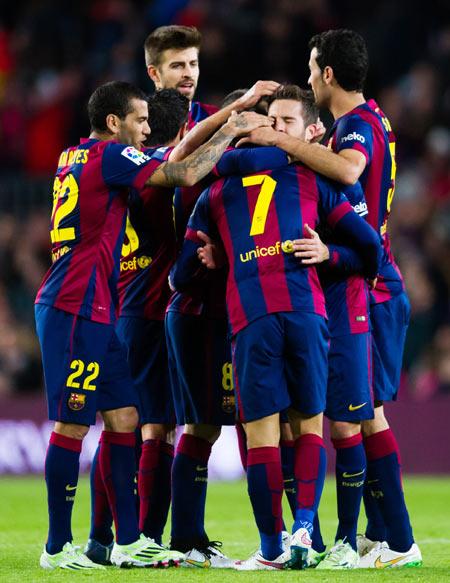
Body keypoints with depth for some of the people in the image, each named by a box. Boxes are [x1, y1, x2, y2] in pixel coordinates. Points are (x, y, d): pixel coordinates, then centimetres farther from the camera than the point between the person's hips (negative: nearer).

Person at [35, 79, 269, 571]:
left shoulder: (73, 158, 18)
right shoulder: (109, 156, -10)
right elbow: (184, 175, -16)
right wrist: (230, 130, -3)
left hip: (94, 311, 10)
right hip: (76, 308, -10)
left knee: (122, 417, 9)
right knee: (73, 424, -7)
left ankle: (128, 541, 11)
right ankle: (57, 548, -4)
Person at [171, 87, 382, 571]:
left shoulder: (217, 191, 22)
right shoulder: (310, 179, 18)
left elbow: (180, 275, 20)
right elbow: (368, 242, 13)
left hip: (249, 317, 0)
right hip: (305, 310, 0)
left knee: (261, 432, 3)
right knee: (310, 422, 12)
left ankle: (271, 550, 5)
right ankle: (303, 527, -4)